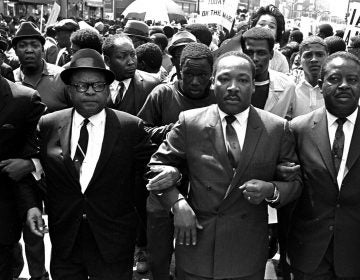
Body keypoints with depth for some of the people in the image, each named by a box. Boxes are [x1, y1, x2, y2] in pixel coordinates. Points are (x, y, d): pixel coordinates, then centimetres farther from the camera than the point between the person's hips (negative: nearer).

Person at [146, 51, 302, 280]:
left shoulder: (277, 128, -4)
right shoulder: (189, 122, -5)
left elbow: (295, 181, 3)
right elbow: (158, 164, 3)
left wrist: (271, 191, -18)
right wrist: (176, 202, -12)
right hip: (196, 240, 0)